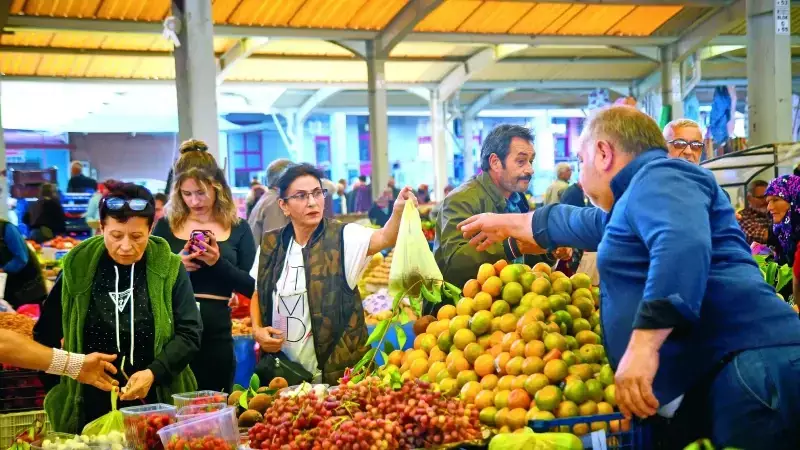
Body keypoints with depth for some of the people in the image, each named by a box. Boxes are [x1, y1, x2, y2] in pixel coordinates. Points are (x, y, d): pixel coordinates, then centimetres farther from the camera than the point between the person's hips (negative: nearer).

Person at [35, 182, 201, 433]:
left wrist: (155, 373, -22)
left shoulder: (168, 268, -7)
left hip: (156, 405, 0)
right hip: (90, 407, 1)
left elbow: (189, 333, -8)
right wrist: (60, 387, -2)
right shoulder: (77, 267, -4)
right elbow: (45, 333, 5)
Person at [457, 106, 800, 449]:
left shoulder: (659, 177, -3)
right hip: (701, 381, 10)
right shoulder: (638, 202, 31)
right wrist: (508, 224, 62)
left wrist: (643, 343, -32)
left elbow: (683, 245, -25)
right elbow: (581, 224, 49)